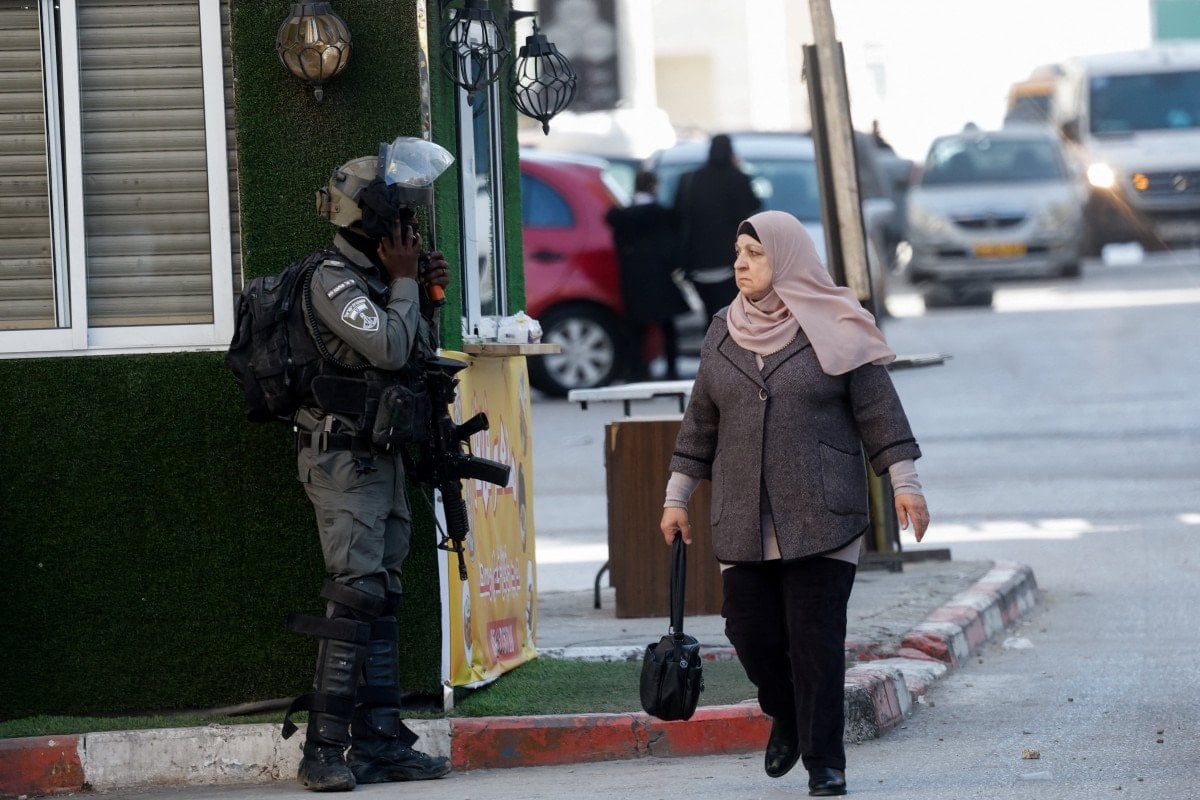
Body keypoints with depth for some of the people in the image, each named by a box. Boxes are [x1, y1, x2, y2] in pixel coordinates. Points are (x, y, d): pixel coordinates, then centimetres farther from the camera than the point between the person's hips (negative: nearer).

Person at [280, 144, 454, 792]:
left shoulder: (378, 278, 14)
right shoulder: (333, 282, -13)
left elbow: (420, 358, 21)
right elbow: (388, 349, -23)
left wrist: (428, 296, 7)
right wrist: (406, 284, -10)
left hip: (383, 457, 9)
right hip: (344, 457, -9)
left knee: (382, 600, 7)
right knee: (356, 597, -15)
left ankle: (379, 741, 9)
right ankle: (323, 750, -15)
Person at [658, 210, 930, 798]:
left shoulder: (832, 330, -2)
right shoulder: (724, 334, 10)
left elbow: (879, 411, -2)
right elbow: (701, 423, 16)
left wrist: (904, 484, -8)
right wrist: (677, 498, 15)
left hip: (820, 516, -4)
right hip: (743, 522, 4)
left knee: (816, 638, -6)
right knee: (749, 629, 1)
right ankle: (787, 717, 30)